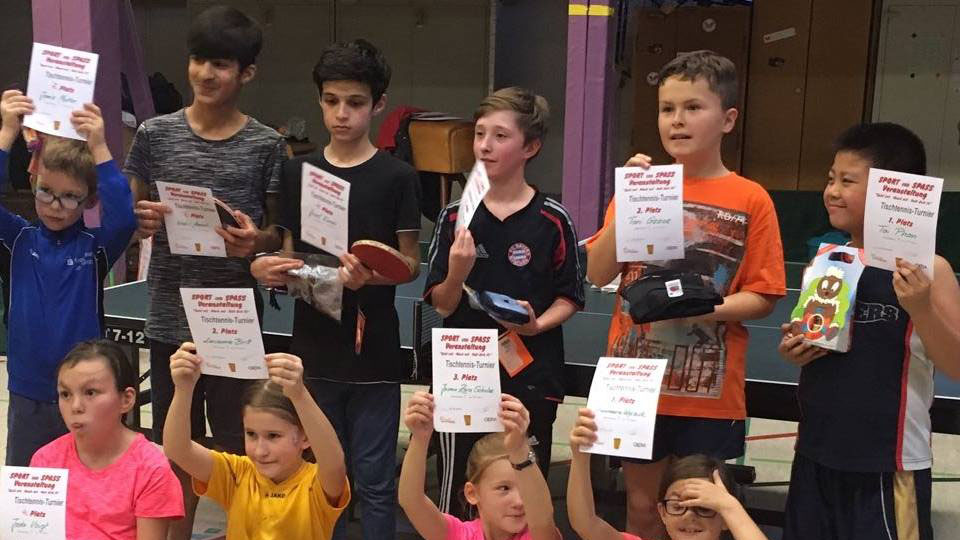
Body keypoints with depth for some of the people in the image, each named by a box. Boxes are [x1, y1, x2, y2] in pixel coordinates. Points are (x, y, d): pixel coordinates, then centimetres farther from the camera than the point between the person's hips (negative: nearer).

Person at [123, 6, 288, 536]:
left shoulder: (266, 145, -2)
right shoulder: (156, 134, 2)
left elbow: (281, 232, 4)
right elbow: (128, 221, 8)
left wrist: (256, 241, -18)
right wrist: (145, 221, -14)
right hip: (169, 318, 2)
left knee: (239, 448, 6)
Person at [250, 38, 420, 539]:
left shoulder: (397, 177, -5)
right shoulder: (297, 172, 5)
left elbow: (411, 263, -2)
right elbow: (291, 254, 9)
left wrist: (369, 275, -22)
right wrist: (267, 268, -13)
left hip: (373, 350, -3)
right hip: (314, 347, 3)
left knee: (374, 480, 5)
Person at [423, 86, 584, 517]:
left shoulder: (552, 220, -6)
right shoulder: (455, 216, -1)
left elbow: (569, 297, 1)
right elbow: (442, 305, -1)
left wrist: (537, 324, -17)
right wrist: (457, 272, -21)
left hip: (529, 378, -1)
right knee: (454, 496, 13)